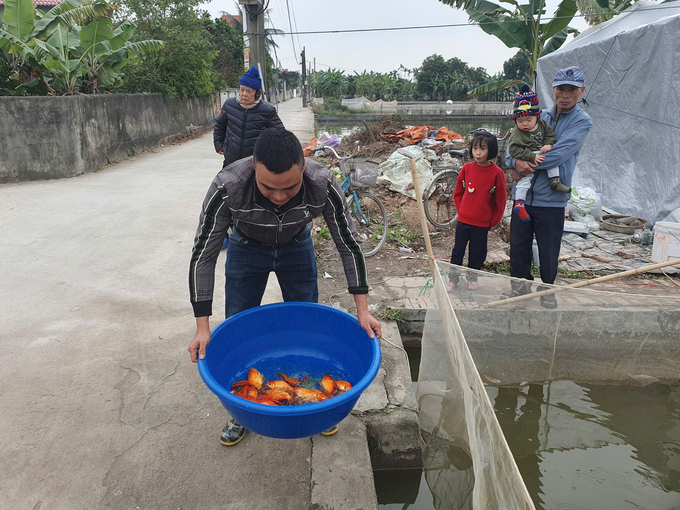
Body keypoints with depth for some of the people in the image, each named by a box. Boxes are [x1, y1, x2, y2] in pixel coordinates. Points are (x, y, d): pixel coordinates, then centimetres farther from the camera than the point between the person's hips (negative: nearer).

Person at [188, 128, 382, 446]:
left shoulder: (323, 185, -34)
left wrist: (362, 310, -22)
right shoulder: (227, 187, -38)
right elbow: (203, 255, -27)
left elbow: (349, 244, -21)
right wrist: (202, 328, -28)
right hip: (246, 249, 0)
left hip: (297, 247, 1)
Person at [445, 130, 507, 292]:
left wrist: (493, 222, 1)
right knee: (458, 250, 8)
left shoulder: (497, 172, -9)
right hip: (463, 220, 2)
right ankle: (453, 279, 23)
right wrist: (461, 211, 7)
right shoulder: (466, 168, -2)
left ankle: (472, 278, 30)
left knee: (477, 253, 10)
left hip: (483, 223, -1)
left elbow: (500, 200, -2)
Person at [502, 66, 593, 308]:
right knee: (518, 248, 12)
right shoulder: (539, 116, 10)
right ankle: (520, 285, 33)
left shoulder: (582, 121, -3)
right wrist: (517, 162, -16)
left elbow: (558, 155, -18)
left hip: (551, 199, -4)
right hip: (524, 195, 4)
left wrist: (526, 162, -13)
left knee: (548, 253, 7)